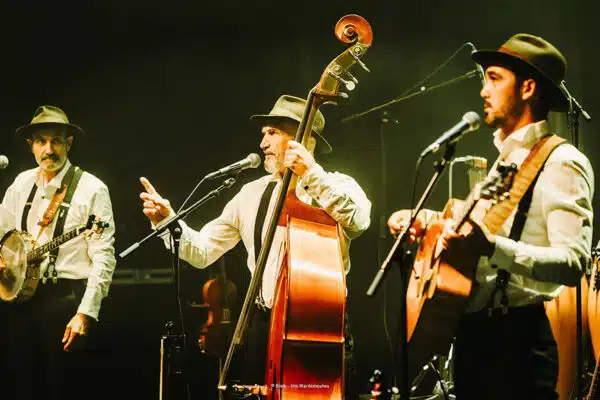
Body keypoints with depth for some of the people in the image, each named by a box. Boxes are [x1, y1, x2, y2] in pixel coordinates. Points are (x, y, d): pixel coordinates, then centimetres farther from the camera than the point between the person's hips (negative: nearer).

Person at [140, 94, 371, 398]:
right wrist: (168, 220, -5)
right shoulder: (251, 194, 12)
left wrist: (312, 174, -23)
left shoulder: (337, 186, 1)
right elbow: (202, 252, 10)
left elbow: (358, 221, -22)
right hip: (266, 328, 3)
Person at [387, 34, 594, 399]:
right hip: (475, 334, 9)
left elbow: (574, 263, -23)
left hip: (519, 340, -9)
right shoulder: (506, 158, 17)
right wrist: (428, 219, 11)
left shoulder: (561, 163, -12)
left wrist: (492, 246, -34)